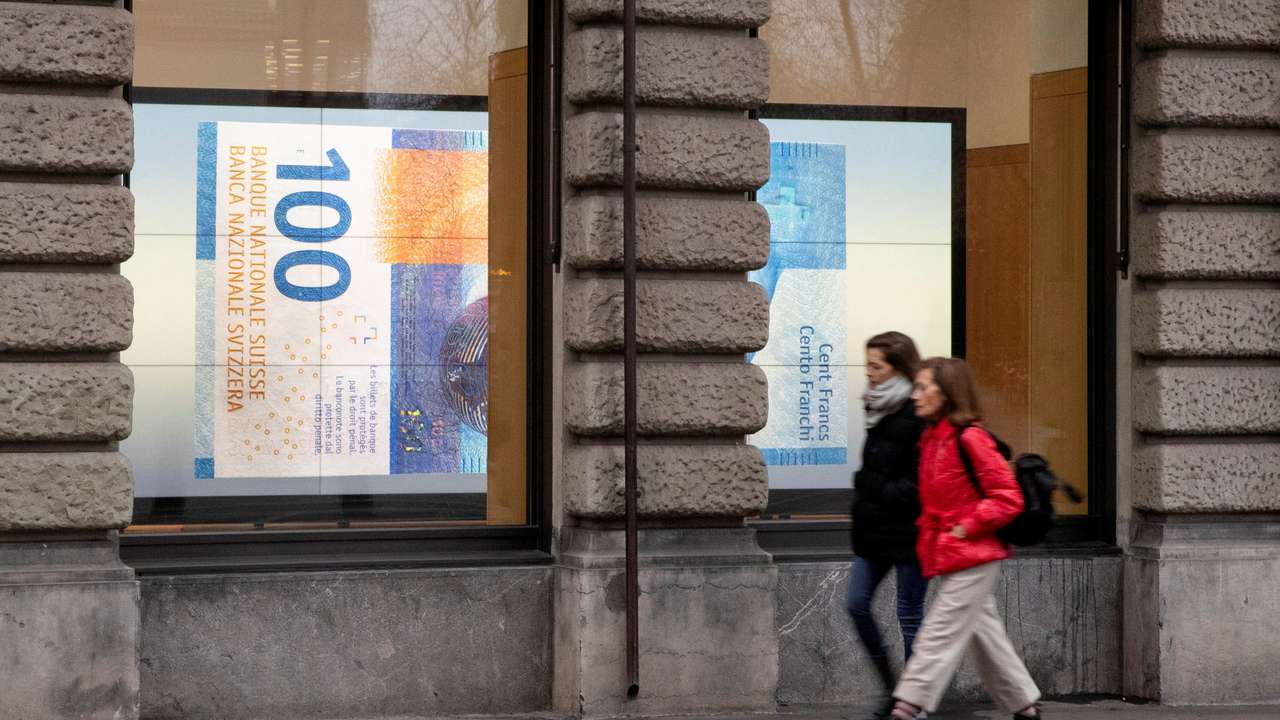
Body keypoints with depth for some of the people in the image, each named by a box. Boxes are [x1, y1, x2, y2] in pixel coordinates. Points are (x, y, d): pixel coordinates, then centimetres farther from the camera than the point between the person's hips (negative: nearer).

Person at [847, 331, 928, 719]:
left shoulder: (917, 417, -17)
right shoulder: (881, 411, 11)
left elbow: (920, 482, -19)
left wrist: (883, 494, -16)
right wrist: (865, 490, 8)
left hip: (906, 531, -9)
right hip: (874, 530, 9)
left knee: (909, 615, 1)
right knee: (857, 604, 7)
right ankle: (890, 686, 19)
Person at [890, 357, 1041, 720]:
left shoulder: (969, 438, -16)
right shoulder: (931, 438, 10)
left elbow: (1009, 498, -17)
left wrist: (966, 528, -17)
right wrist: (928, 534, 10)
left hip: (970, 558, -9)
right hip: (949, 557, 9)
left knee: (939, 635, -9)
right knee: (984, 635, 14)